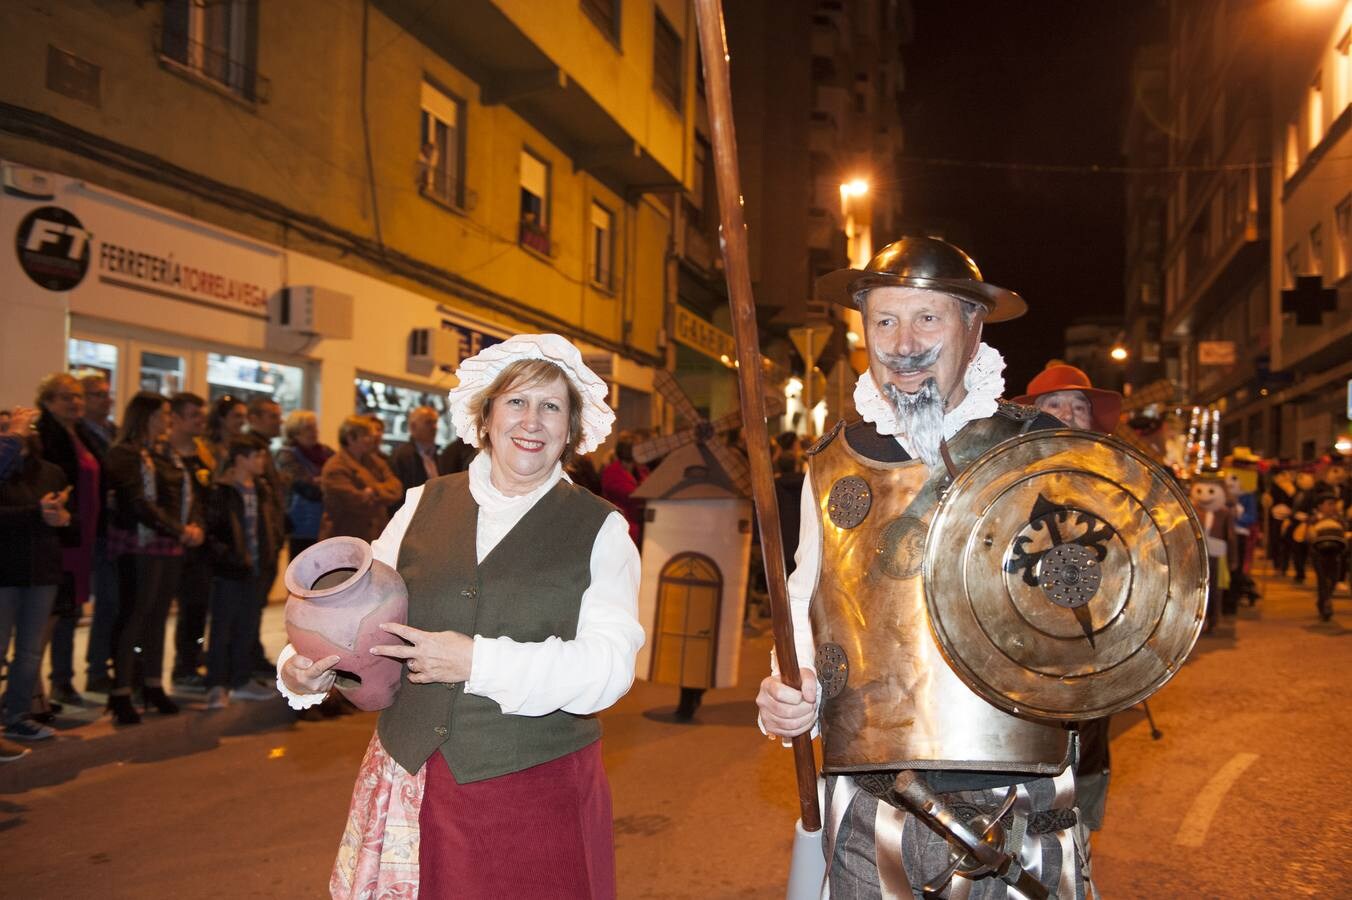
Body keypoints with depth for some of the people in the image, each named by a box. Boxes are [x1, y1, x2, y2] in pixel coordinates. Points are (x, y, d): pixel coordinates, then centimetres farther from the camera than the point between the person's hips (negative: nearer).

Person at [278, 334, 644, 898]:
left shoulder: (600, 529, -2)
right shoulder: (424, 505, 7)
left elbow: (609, 665, -12)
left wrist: (478, 662, -20)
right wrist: (305, 671, -11)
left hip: (536, 788, -2)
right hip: (408, 781, 3)